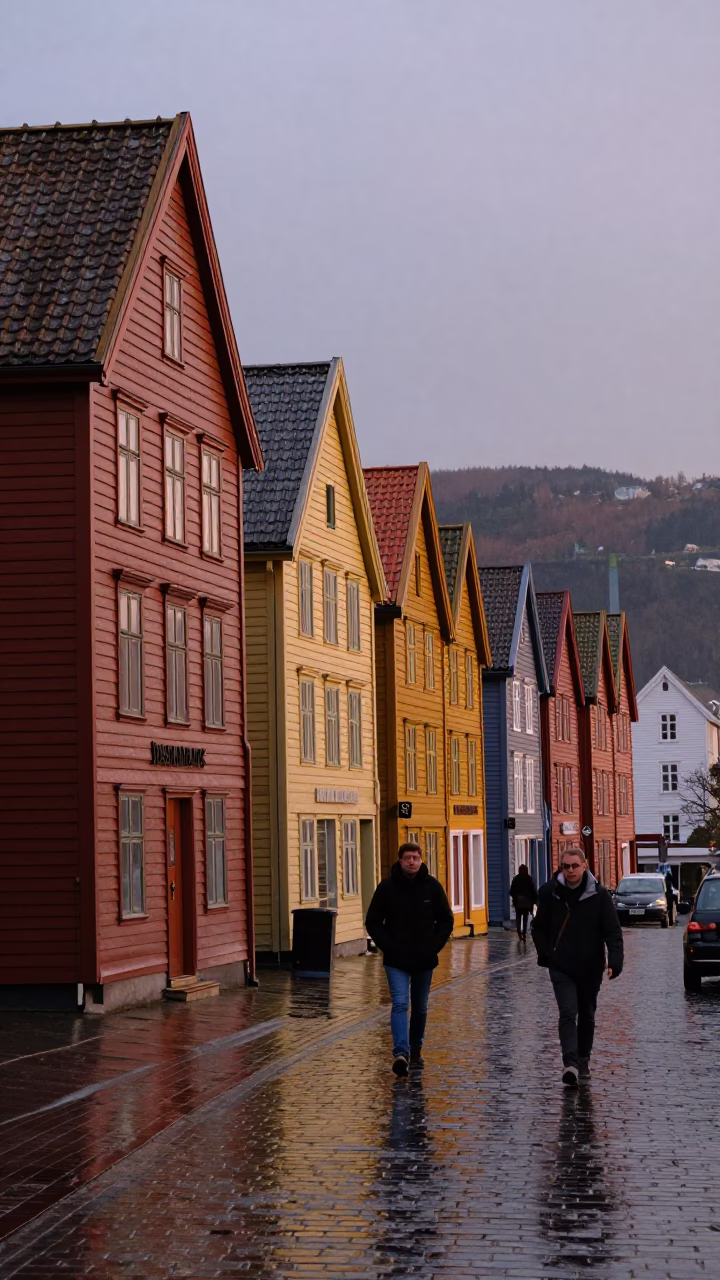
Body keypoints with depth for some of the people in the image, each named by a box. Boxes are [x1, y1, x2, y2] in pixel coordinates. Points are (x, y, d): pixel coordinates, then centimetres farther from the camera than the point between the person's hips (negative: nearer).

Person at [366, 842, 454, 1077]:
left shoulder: (432, 886, 1)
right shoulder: (387, 887, -4)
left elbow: (446, 920, 9)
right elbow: (373, 923, 1)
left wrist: (434, 946, -3)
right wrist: (388, 947, -9)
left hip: (424, 960, 3)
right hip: (396, 961, -3)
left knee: (420, 1008, 13)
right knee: (400, 1004, -16)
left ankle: (415, 1050, 28)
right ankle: (401, 1052, -25)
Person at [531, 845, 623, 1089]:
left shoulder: (599, 895, -7)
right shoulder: (549, 893, -3)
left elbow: (613, 931, -8)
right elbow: (539, 928, 11)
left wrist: (615, 961, -20)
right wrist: (546, 953, 3)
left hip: (590, 967, 1)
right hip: (561, 967, -1)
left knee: (587, 1015, 14)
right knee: (568, 1013, -15)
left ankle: (583, 1061, 30)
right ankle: (570, 1063, -24)